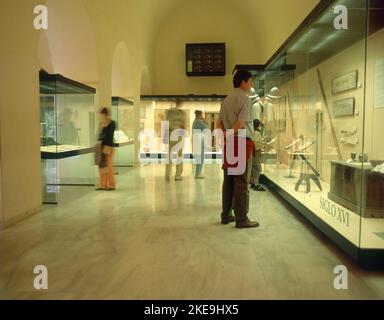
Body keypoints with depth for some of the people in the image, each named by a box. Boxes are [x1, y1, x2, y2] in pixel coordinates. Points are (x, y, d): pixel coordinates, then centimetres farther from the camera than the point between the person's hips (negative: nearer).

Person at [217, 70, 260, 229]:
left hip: (229, 143, 8)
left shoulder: (227, 99, 17)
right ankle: (241, 219, 1)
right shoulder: (245, 99, -8)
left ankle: (226, 215, 18)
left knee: (229, 180, 11)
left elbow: (219, 122, 13)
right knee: (242, 182, -4)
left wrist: (224, 134, -1)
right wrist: (228, 134, -7)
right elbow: (241, 123, -17)